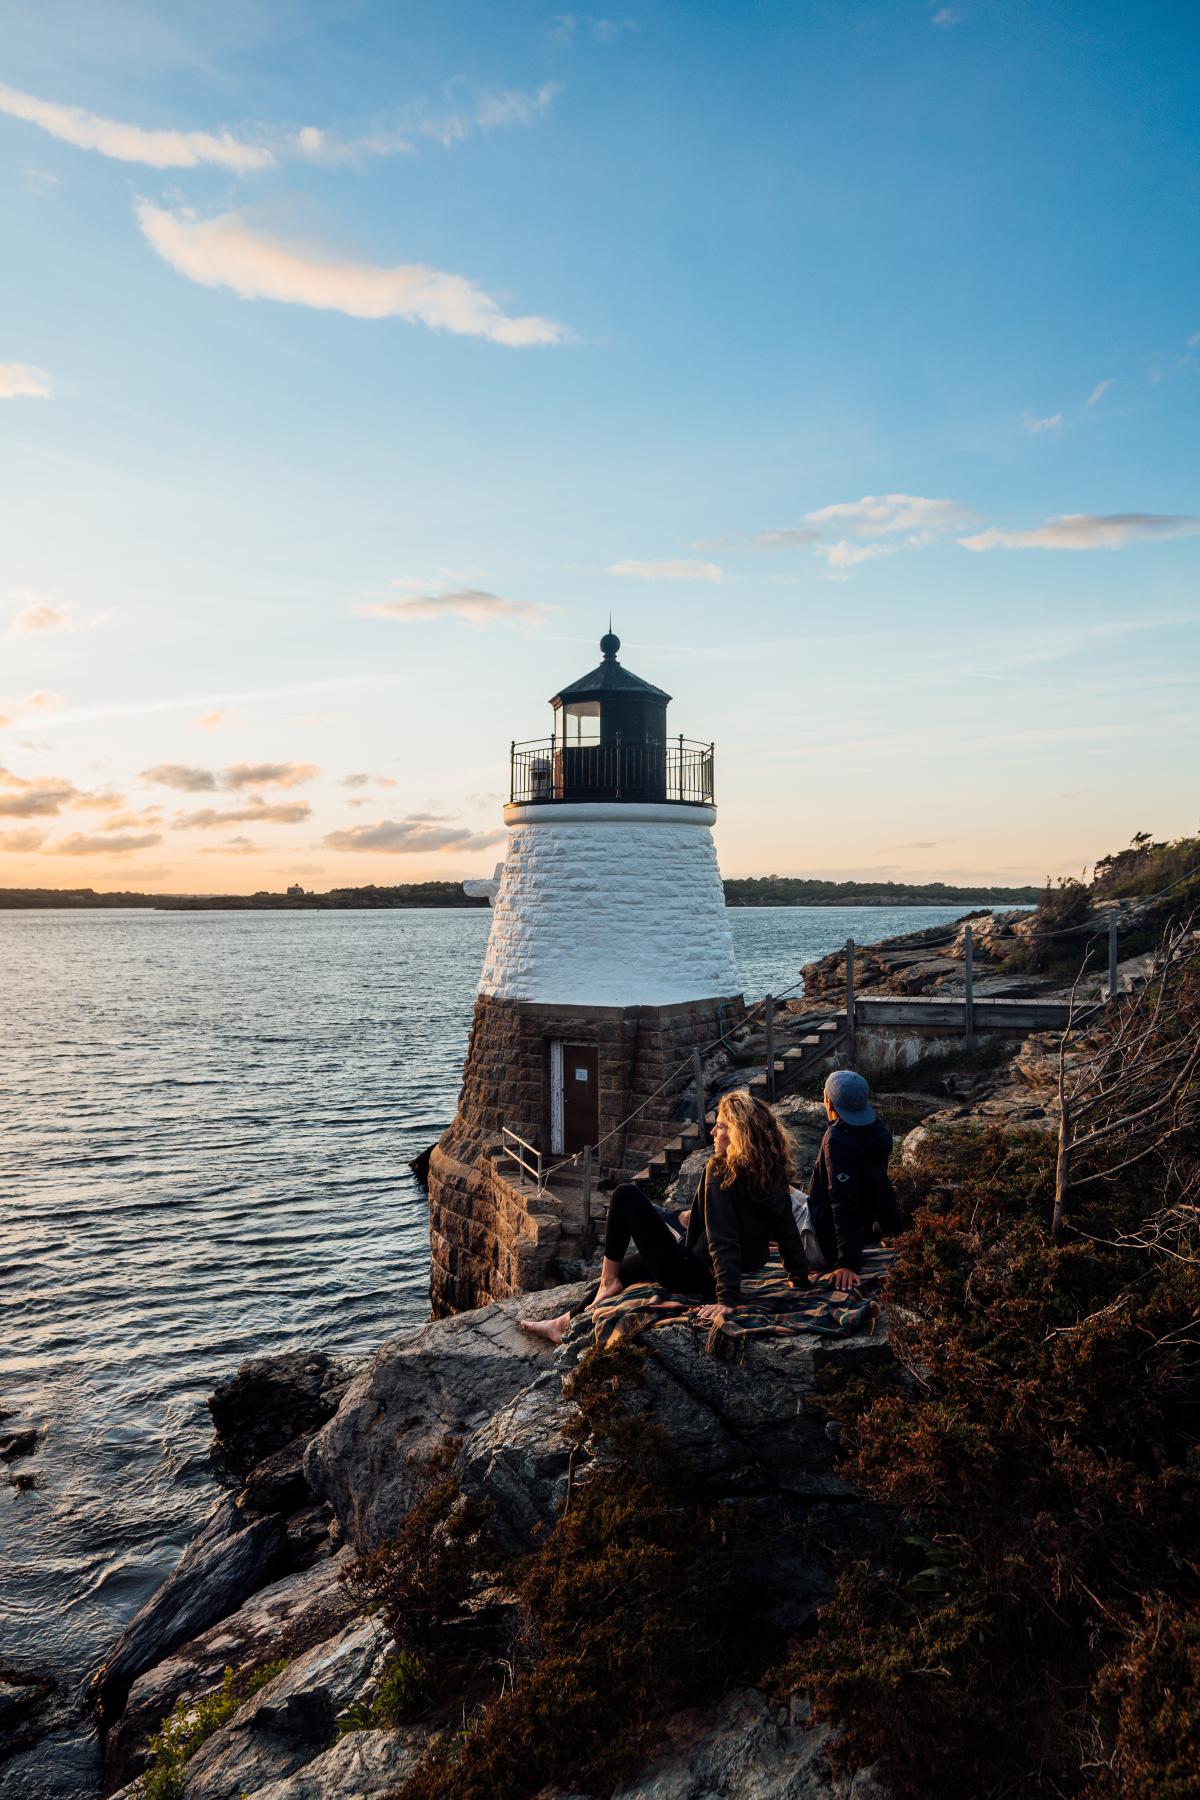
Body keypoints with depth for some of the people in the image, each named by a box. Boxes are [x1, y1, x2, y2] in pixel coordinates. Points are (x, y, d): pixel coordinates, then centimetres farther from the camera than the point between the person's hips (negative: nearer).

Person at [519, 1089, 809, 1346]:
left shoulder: (720, 1173, -23)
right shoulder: (775, 1176, -2)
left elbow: (723, 1240, -28)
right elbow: (789, 1233, 3)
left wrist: (727, 1298, -29)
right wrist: (801, 1279, 14)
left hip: (687, 1273, -9)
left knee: (626, 1195, -3)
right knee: (626, 1268, 26)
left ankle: (608, 1282, 8)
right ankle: (564, 1323, 34)